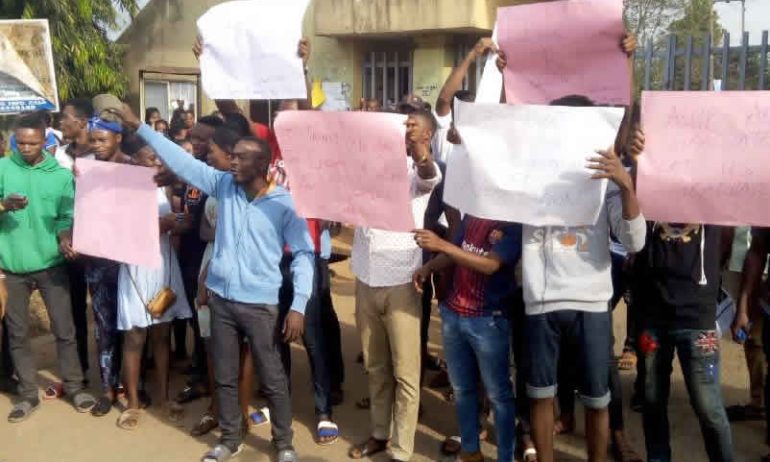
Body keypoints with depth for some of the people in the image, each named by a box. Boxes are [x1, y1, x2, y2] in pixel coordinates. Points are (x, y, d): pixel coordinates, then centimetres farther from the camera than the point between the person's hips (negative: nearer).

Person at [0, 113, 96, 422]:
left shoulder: (61, 175, -1)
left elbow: (66, 216, -2)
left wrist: (65, 235, -22)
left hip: (50, 264, -1)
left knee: (64, 330, 5)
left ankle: (74, 387, 21)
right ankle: (28, 394, 24)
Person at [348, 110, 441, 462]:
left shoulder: (420, 169, -6)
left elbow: (429, 173, -29)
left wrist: (419, 150, -50)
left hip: (400, 282, -5)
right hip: (366, 279, 5)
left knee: (405, 372, 1)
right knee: (375, 366, 17)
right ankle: (380, 433, 32)